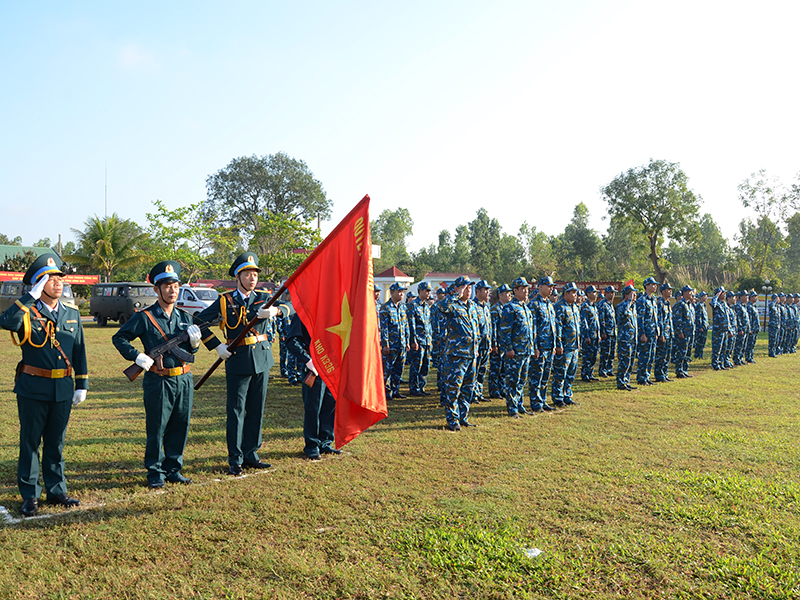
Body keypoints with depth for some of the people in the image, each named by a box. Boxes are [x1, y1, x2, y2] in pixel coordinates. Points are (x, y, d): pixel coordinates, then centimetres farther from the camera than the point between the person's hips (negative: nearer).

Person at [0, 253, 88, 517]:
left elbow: (79, 351, 12)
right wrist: (32, 296, -23)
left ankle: (56, 490, 24)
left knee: (56, 442, 13)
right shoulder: (27, 312, -5)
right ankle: (30, 495, 18)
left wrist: (82, 385, 9)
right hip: (33, 388, -3)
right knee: (30, 442, 6)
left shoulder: (72, 314, 8)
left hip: (63, 389, 4)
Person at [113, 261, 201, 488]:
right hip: (158, 382, -5)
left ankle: (173, 469, 23)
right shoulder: (144, 317, -4)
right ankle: (155, 472, 17)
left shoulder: (185, 317, 11)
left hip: (184, 380, 5)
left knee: (180, 427, 10)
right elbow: (119, 338, 0)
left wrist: (194, 342, -6)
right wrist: (137, 356, -12)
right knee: (156, 429, 3)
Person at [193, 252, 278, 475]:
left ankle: (251, 455, 21)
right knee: (236, 411, 0)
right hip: (237, 361, -3)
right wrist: (217, 346, -2)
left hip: (262, 359, 3)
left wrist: (273, 311, -32)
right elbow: (198, 322, 5)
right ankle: (235, 460, 9)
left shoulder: (264, 298, 7)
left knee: (256, 409, 9)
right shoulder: (225, 301, 1)